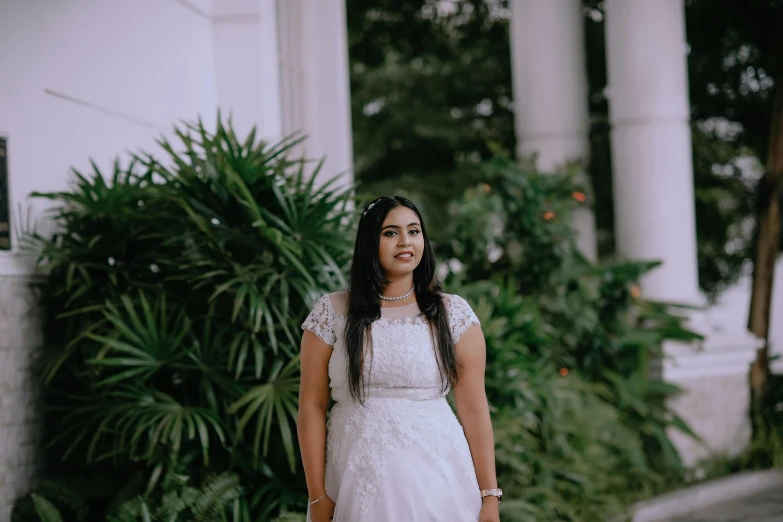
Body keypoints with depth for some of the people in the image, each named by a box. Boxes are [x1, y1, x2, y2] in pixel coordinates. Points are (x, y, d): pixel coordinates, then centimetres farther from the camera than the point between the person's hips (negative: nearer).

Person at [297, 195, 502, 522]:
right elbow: (312, 406, 1)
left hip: (436, 479, 0)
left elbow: (474, 408, -1)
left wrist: (489, 495, -4)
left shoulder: (453, 313, 1)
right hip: (356, 481, 0)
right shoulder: (331, 313, 1)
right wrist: (317, 495, -4)